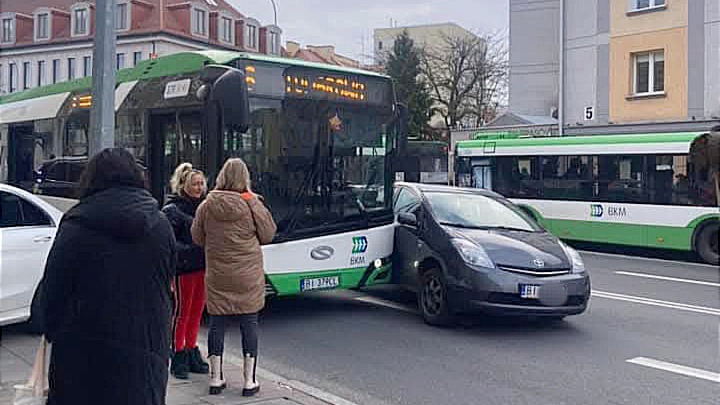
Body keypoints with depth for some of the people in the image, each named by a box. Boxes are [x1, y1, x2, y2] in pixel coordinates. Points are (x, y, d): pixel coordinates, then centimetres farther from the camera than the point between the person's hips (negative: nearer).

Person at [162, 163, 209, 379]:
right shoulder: (173, 208, -7)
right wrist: (188, 251, -21)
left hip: (203, 265, 6)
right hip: (183, 267, -6)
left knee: (196, 312, 12)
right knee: (181, 312, 0)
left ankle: (191, 354, 24)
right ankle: (178, 358, 11)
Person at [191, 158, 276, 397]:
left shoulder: (207, 206, -4)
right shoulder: (252, 204, -10)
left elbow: (197, 238, 5)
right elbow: (268, 235, -2)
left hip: (217, 277, 2)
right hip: (248, 278, -2)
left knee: (217, 324, 10)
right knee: (249, 325, 6)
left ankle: (216, 379, 18)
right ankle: (249, 381, 11)